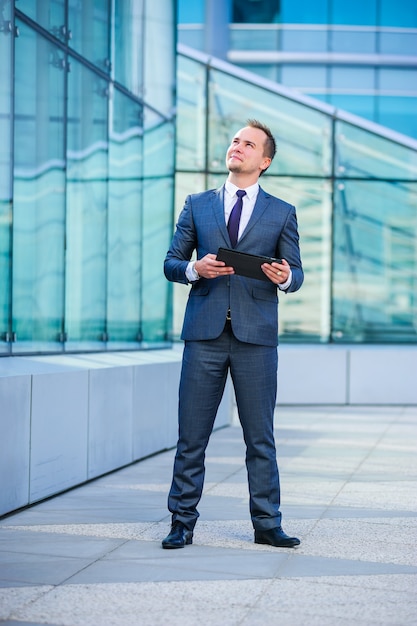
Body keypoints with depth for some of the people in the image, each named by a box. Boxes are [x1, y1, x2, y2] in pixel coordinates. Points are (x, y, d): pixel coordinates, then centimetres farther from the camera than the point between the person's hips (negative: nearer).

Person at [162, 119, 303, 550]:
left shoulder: (281, 213, 11)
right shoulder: (197, 206, 13)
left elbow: (296, 274, 10)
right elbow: (171, 263, 12)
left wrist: (284, 277, -13)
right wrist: (194, 268, -9)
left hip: (256, 337, 0)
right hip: (205, 335, 1)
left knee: (260, 437, 3)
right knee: (191, 435, 2)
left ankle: (267, 525, 12)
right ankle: (182, 523, 11)